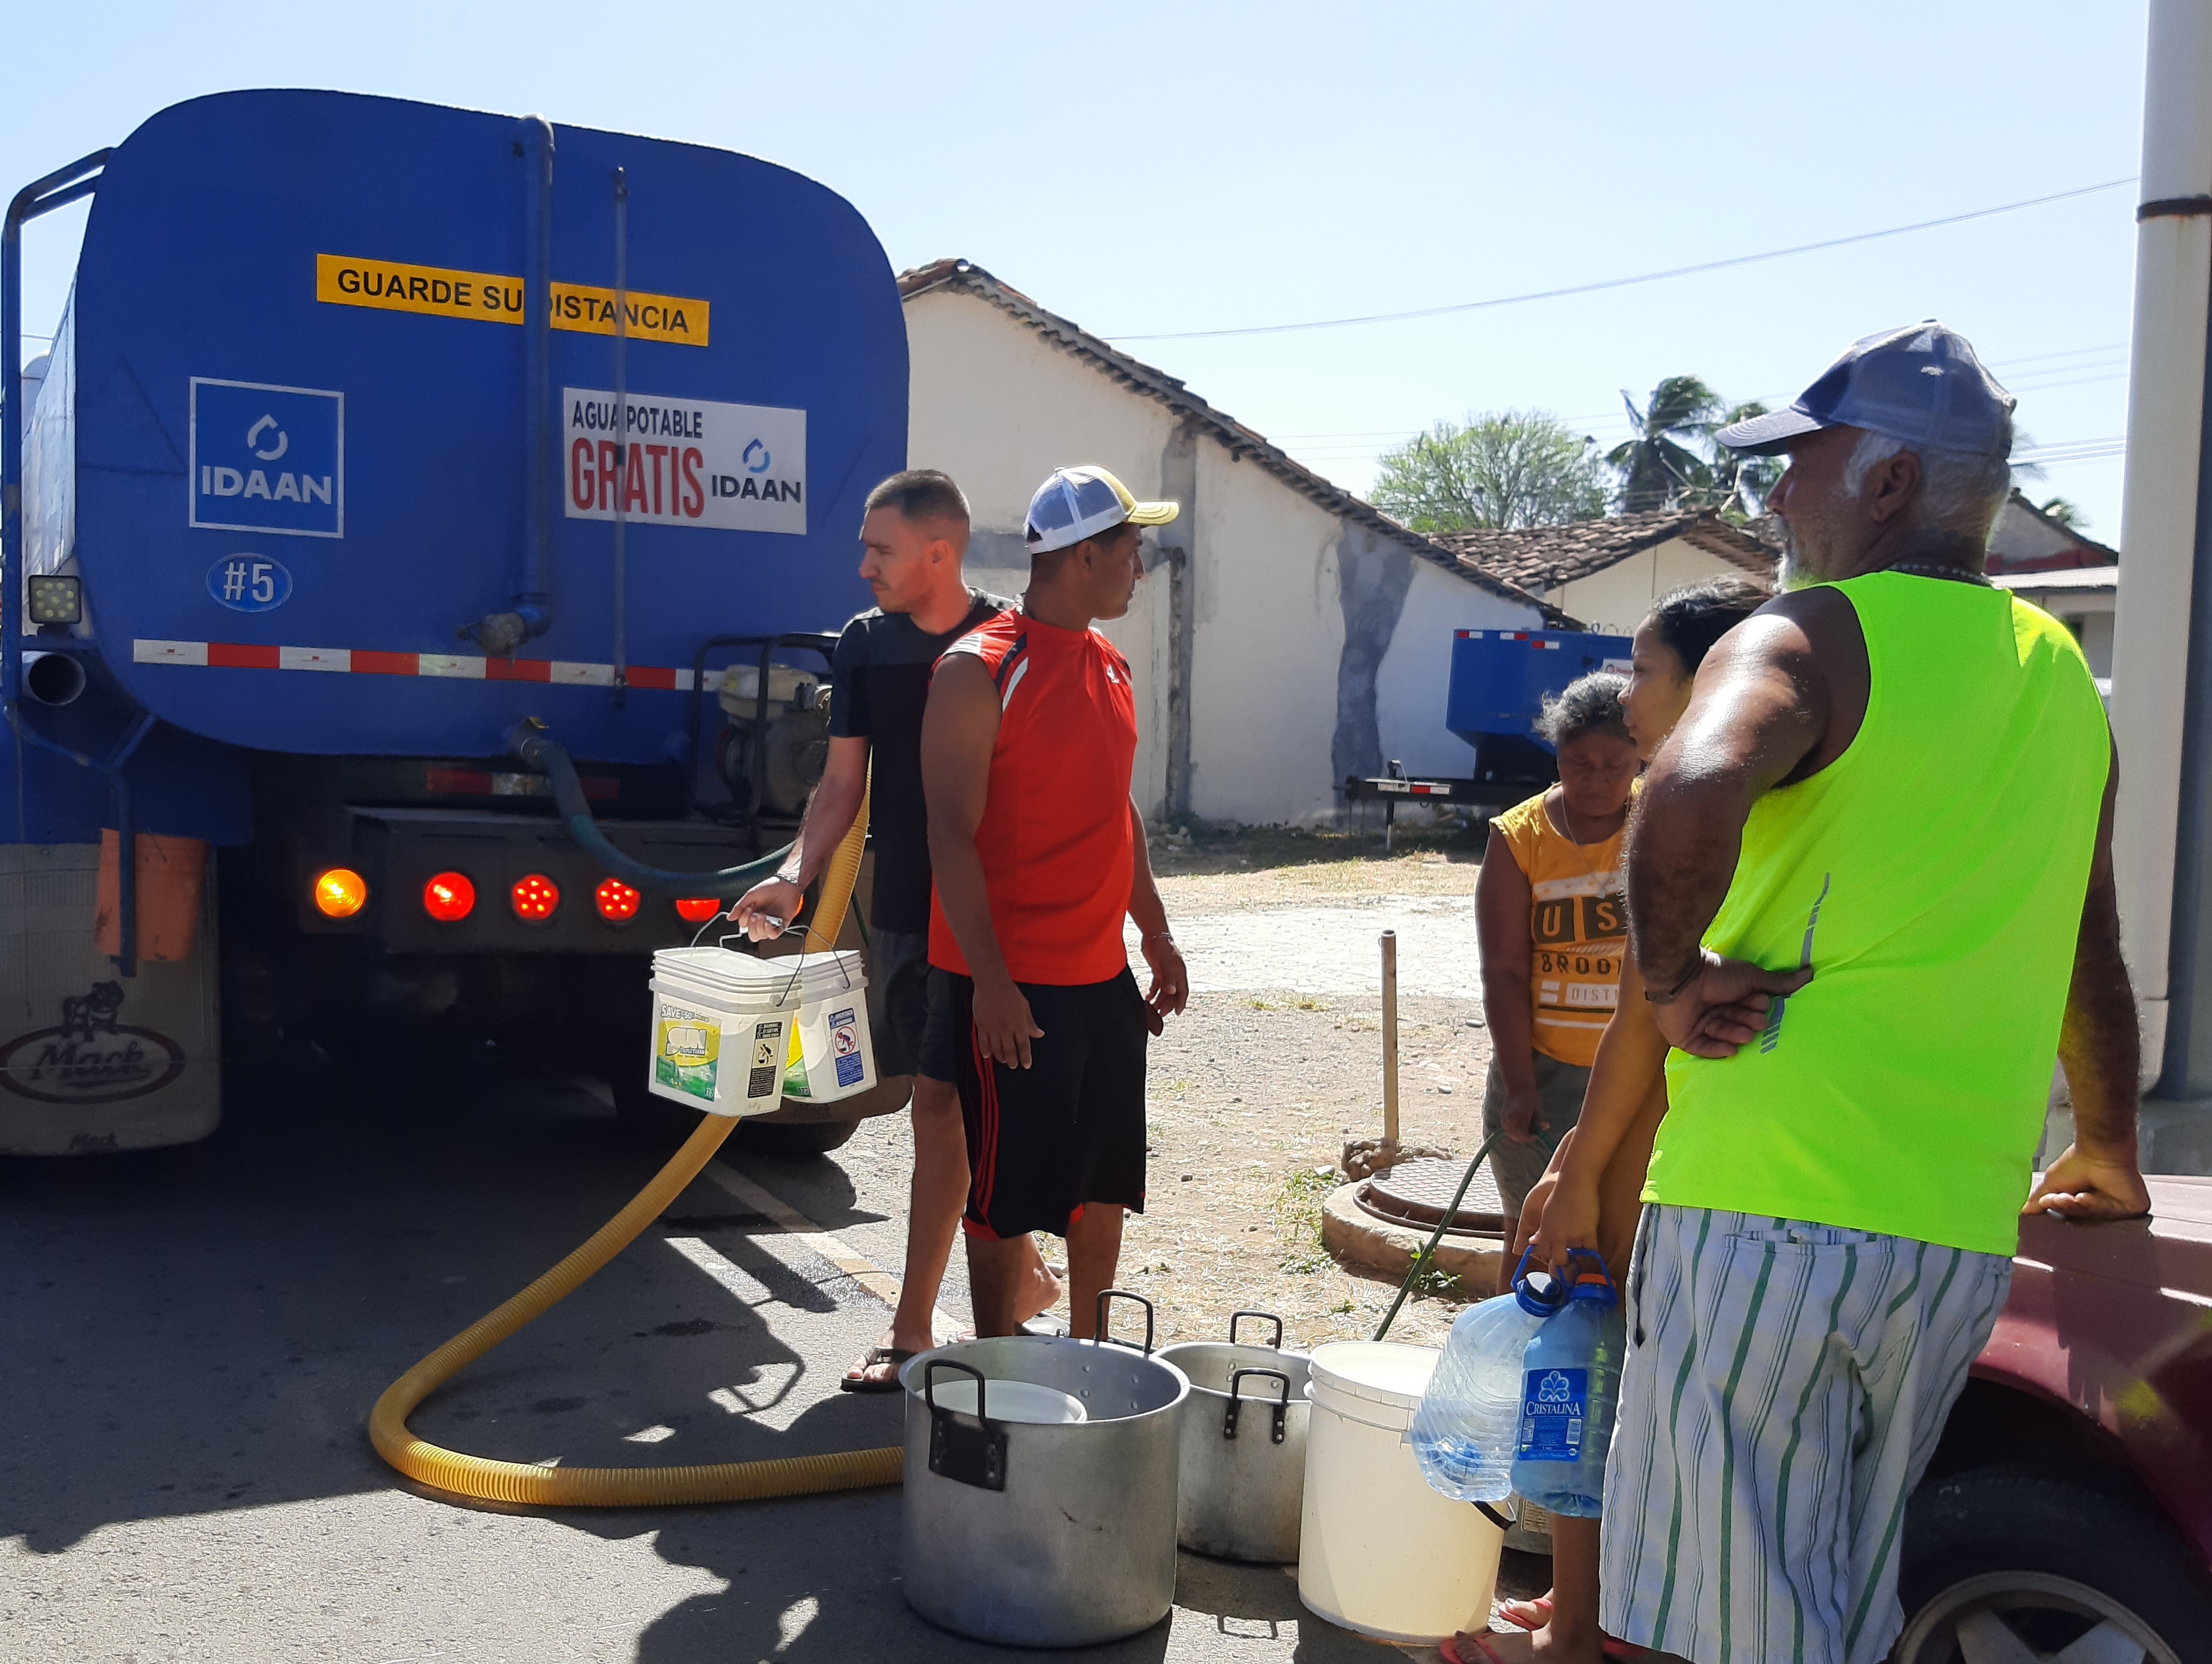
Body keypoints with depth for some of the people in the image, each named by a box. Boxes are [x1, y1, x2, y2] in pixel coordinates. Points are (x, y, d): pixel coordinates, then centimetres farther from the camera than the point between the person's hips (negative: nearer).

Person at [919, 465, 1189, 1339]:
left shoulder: (1109, 665, 12)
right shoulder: (979, 670, -13)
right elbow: (952, 833, -17)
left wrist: (1156, 936, 19)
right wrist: (990, 980, -22)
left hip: (1103, 978, 8)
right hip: (1011, 986, -8)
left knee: (1105, 1184, 16)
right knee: (1007, 1193, 3)